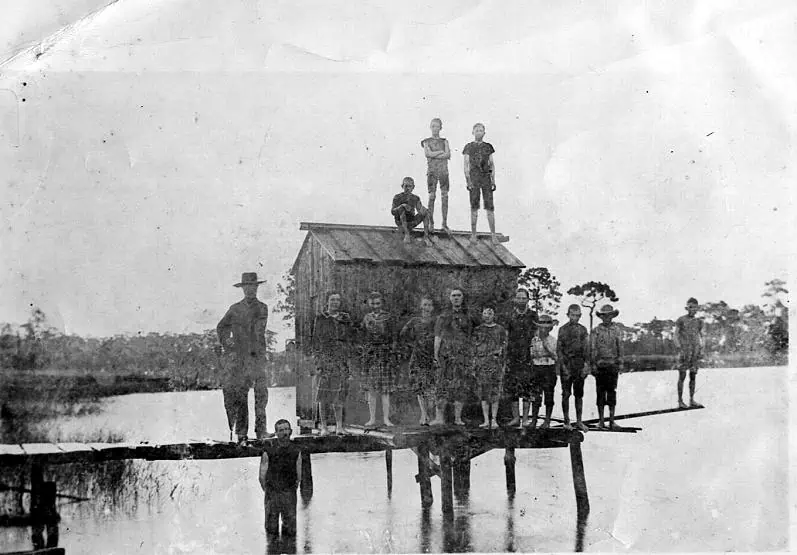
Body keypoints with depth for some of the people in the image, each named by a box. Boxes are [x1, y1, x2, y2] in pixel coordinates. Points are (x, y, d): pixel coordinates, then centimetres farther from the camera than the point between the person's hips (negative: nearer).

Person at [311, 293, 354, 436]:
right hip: (325, 358, -2)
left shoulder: (345, 318, 11)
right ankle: (323, 426, -2)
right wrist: (317, 363, -5)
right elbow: (316, 341, 3)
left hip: (342, 359, 2)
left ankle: (339, 425, 6)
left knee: (339, 393, 2)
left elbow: (350, 338, 12)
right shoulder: (320, 318, 4)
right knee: (323, 393, -5)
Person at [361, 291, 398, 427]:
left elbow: (393, 338, 1)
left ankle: (386, 418, 0)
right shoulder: (367, 318, 11)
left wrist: (392, 355, -6)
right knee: (371, 388, 2)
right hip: (370, 354, 3)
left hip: (384, 354, -3)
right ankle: (372, 418, 6)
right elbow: (361, 337, 14)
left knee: (385, 389, -4)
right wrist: (363, 357, 9)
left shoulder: (388, 318, 1)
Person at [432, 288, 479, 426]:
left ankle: (458, 418, 5)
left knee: (461, 387, 0)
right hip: (446, 356, -1)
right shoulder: (443, 317, 11)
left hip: (463, 356, 1)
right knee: (443, 386, -7)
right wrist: (436, 355, -4)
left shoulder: (469, 317, 12)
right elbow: (437, 337, 7)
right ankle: (439, 416, -8)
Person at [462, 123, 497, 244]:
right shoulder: (468, 147, 5)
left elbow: (492, 164, 10)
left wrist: (493, 181, 2)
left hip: (486, 178, 1)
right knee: (474, 207, -1)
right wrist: (467, 181, -9)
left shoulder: (488, 147, 10)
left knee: (490, 207, -4)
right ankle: (473, 234, 7)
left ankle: (493, 235, -2)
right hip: (474, 178, -1)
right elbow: (466, 165, 1)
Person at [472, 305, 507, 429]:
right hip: (481, 364, 1)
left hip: (496, 364, -1)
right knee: (483, 393, 0)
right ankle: (486, 420, 5)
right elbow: (474, 350, 11)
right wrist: (473, 367, 4)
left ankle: (494, 420, 3)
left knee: (495, 393, -3)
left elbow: (504, 349, 8)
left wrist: (503, 366, 1)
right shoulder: (478, 330, 11)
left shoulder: (500, 329, 8)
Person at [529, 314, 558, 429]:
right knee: (535, 396, 0)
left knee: (548, 396, 3)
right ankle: (533, 420, 4)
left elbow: (555, 357, -6)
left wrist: (547, 347, -18)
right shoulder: (534, 340, 8)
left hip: (549, 369, -2)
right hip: (536, 368, 2)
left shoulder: (553, 341, -1)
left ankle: (547, 421, 10)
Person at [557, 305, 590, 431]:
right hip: (566, 363, -2)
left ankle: (579, 421, 9)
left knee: (579, 394, 5)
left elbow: (586, 349, 7)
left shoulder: (583, 330, 11)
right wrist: (563, 366, -9)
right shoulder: (563, 330, 3)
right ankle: (566, 421, 4)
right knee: (566, 394, -2)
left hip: (579, 364, 2)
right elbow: (559, 349, 0)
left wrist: (586, 365, -4)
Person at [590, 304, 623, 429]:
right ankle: (601, 420, 6)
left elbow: (620, 348, 10)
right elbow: (592, 349, 2)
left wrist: (620, 364, 3)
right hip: (600, 366, -1)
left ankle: (612, 419, 5)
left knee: (612, 391, 1)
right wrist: (593, 365, -5)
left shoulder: (616, 330, 8)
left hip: (613, 365, 1)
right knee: (601, 392, 1)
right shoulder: (596, 331, 2)